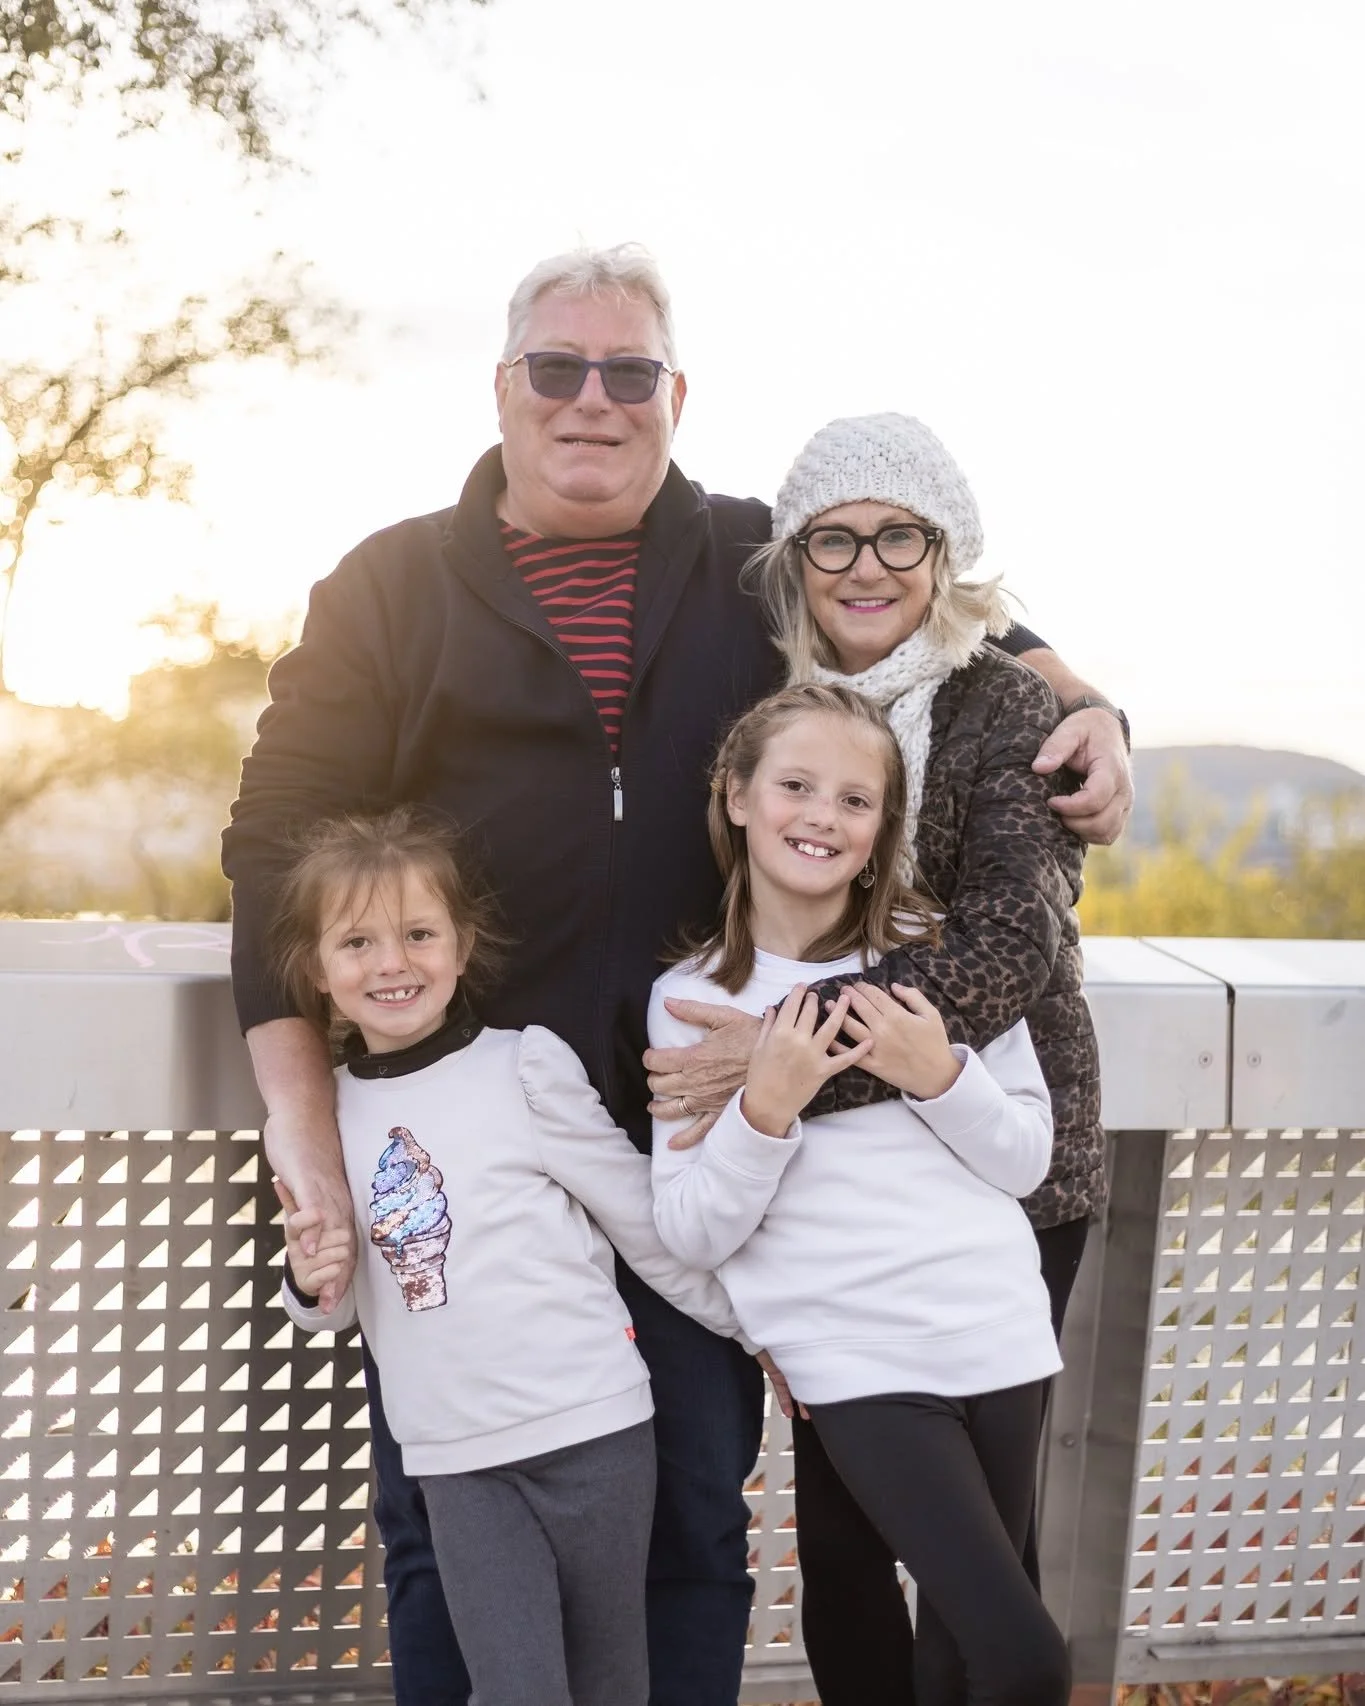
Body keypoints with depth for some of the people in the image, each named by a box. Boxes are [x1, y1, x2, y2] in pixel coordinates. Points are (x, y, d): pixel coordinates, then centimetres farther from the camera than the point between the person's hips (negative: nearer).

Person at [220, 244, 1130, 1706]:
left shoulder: (759, 568, 8)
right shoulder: (392, 589, 2)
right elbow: (283, 840, -3)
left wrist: (1076, 710, -2)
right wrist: (303, 1121, -13)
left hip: (691, 1134, 2)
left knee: (698, 1506, 13)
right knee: (444, 1524, 9)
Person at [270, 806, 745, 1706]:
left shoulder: (528, 1068, -8)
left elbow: (650, 1222, 1)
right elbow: (343, 1310, 14)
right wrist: (311, 1284, -8)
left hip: (592, 1425, -2)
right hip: (455, 1455, 2)